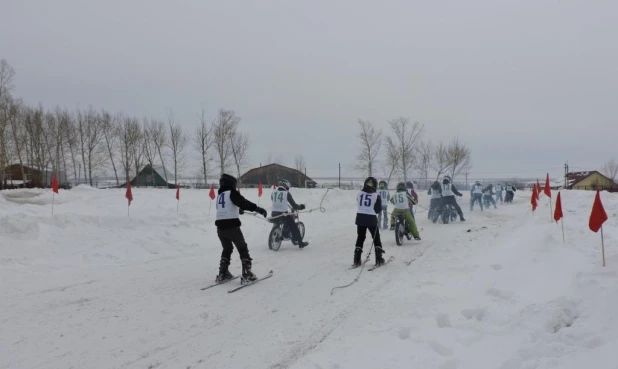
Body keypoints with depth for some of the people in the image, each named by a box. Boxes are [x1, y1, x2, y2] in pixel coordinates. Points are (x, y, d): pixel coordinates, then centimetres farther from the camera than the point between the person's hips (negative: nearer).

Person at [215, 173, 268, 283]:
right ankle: (247, 273, 0)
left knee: (227, 249, 22)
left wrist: (238, 210, 53)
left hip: (220, 226, 7)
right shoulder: (232, 193, -3)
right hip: (231, 226, -7)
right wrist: (257, 208, -23)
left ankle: (222, 274, 20)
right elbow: (243, 202, -20)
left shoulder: (219, 196, 19)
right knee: (242, 249, 5)